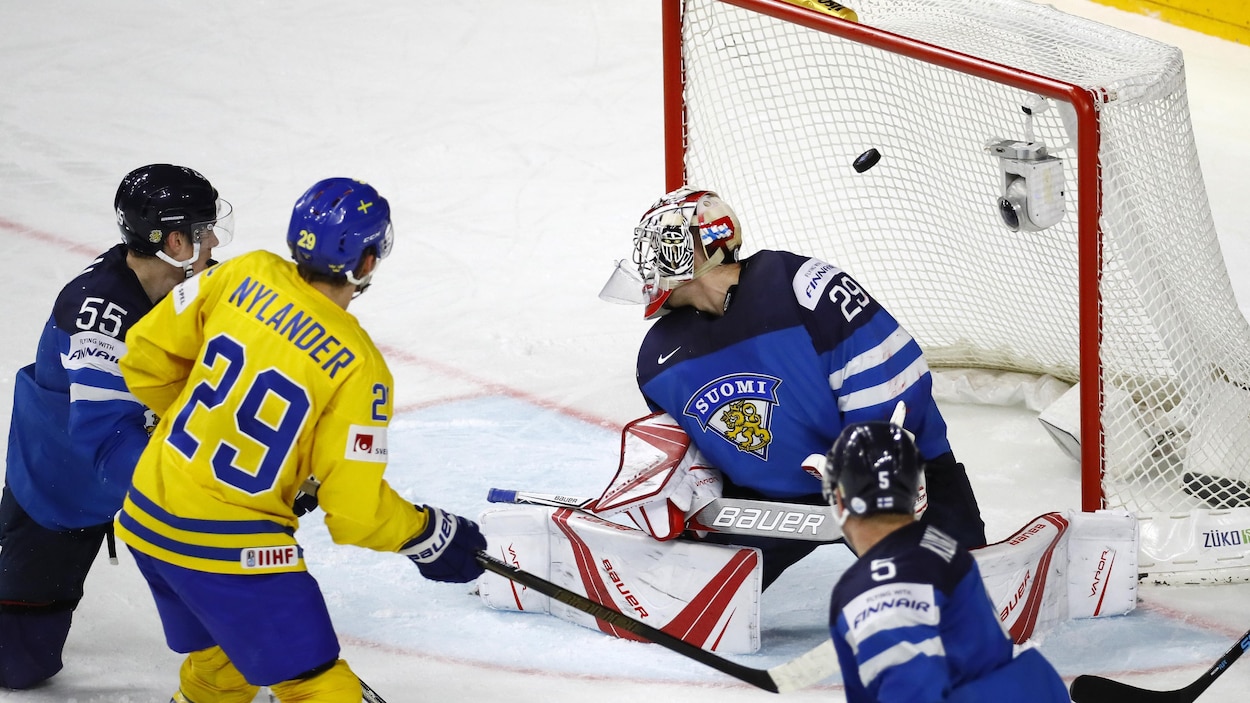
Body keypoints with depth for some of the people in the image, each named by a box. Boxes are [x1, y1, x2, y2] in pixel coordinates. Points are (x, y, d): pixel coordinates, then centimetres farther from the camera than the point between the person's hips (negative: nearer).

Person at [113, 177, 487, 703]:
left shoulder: (245, 276, -4)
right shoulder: (358, 366, -18)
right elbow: (355, 510, -16)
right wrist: (429, 536, 1)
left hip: (147, 517, 7)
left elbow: (146, 357, 7)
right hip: (233, 551, -7)